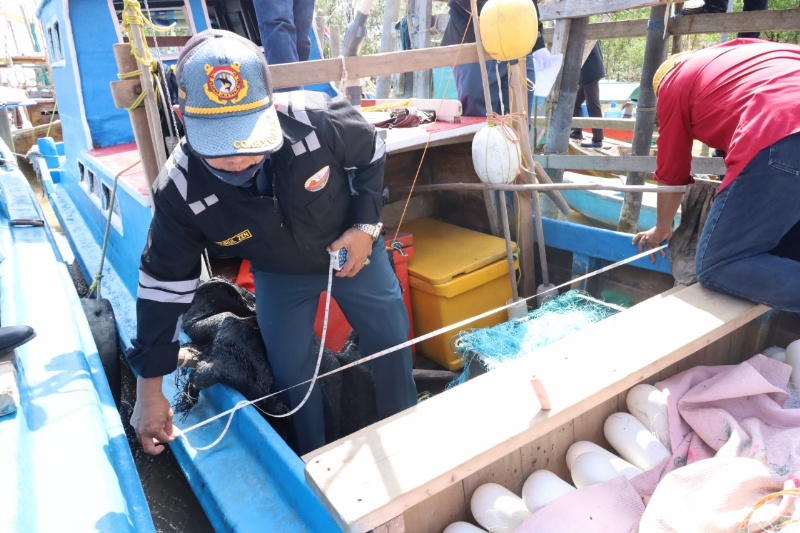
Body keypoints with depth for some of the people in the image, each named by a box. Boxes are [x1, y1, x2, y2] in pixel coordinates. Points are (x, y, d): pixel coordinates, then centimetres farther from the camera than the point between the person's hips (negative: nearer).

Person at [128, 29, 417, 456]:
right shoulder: (179, 190, -30)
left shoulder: (315, 119, -35)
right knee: (291, 371, 4)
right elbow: (164, 281, -18)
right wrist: (149, 389, -14)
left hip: (352, 247, 1)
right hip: (278, 275, 0)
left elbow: (371, 154, -12)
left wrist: (366, 225, -18)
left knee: (391, 338, 10)